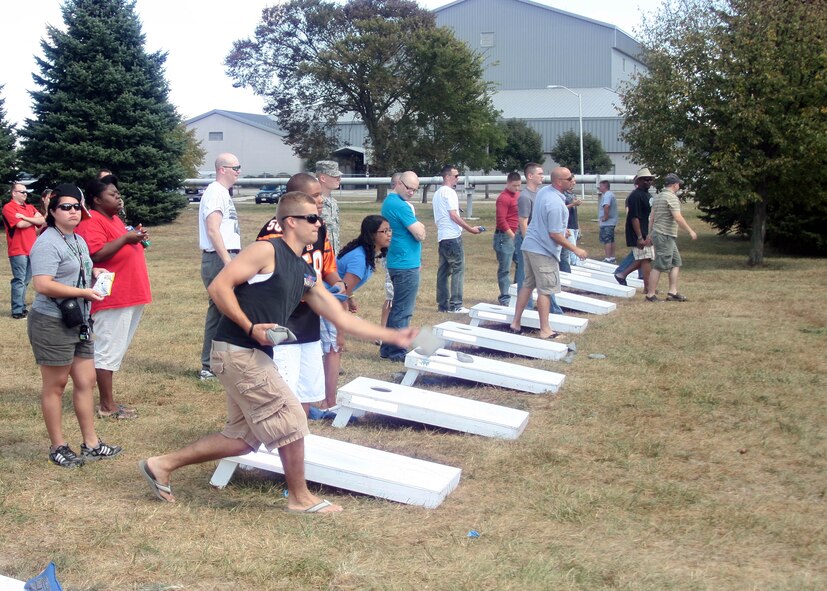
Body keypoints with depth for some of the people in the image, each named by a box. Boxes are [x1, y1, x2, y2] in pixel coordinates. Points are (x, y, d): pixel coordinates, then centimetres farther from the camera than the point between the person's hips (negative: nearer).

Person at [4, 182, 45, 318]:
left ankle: (22, 307, 20)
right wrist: (34, 220, 2)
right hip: (18, 250, -7)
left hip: (31, 250, 7)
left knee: (25, 280, 12)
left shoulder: (30, 208, 17)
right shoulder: (8, 208, -5)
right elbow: (20, 224, -16)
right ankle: (17, 311, -6)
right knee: (19, 281, -8)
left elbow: (42, 221, 3)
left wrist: (25, 217, -10)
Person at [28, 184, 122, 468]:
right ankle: (58, 447, 13)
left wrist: (94, 273, 9)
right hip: (52, 323, -9)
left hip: (79, 322, 9)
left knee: (86, 381, 11)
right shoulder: (47, 243, -16)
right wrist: (84, 292, -23)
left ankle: (90, 444, 19)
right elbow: (43, 285, -26)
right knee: (55, 385, 2)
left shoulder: (79, 241, 14)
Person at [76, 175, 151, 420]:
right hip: (112, 298, -10)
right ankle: (107, 406, -1)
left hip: (130, 296, 10)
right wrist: (125, 238, -23)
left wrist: (136, 237, 13)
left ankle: (109, 401, 19)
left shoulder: (114, 219, 19)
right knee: (108, 351, -6)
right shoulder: (91, 222, -12)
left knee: (115, 351, 13)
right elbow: (97, 254, -24)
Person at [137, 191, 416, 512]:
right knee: (291, 419, -3)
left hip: (255, 355, 9)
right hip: (237, 350, -9)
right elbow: (218, 286, -16)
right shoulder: (267, 251, -11)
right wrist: (251, 328, -21)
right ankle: (300, 497, 13)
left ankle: (162, 464, 22)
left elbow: (342, 318, 15)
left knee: (243, 438, 14)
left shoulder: (306, 274, 14)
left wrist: (393, 336, 11)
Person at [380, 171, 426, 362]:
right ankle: (397, 351, 3)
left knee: (397, 308, 17)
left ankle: (388, 348, 22)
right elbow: (420, 234, -18)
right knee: (403, 311, -3)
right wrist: (419, 225, 0)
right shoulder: (401, 206, -18)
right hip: (407, 265, -10)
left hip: (397, 262, 10)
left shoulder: (389, 201, 14)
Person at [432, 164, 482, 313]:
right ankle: (455, 305, -8)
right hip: (453, 236, -9)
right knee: (458, 269, -6)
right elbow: (453, 215, -16)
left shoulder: (437, 193, 17)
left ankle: (443, 304, 11)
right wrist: (471, 229, -13)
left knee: (443, 270, 9)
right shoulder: (449, 192, -11)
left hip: (442, 237, 9)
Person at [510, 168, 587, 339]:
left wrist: (562, 231, 28)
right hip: (543, 251, -9)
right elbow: (555, 234, -22)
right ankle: (545, 331, 3)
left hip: (530, 246, 9)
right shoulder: (555, 204, -24)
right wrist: (576, 249, -13)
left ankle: (516, 323, 19)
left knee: (528, 285, 15)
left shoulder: (543, 191, 4)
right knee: (545, 291, -2)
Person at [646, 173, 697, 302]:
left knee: (676, 263, 12)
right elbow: (678, 218, -20)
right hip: (665, 236, -10)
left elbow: (652, 217, 18)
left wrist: (653, 234, 23)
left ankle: (672, 292, 9)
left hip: (658, 233, 10)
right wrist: (690, 231, -13)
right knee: (659, 266, -6)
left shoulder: (658, 197, 15)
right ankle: (650, 294, -3)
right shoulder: (672, 197, -13)